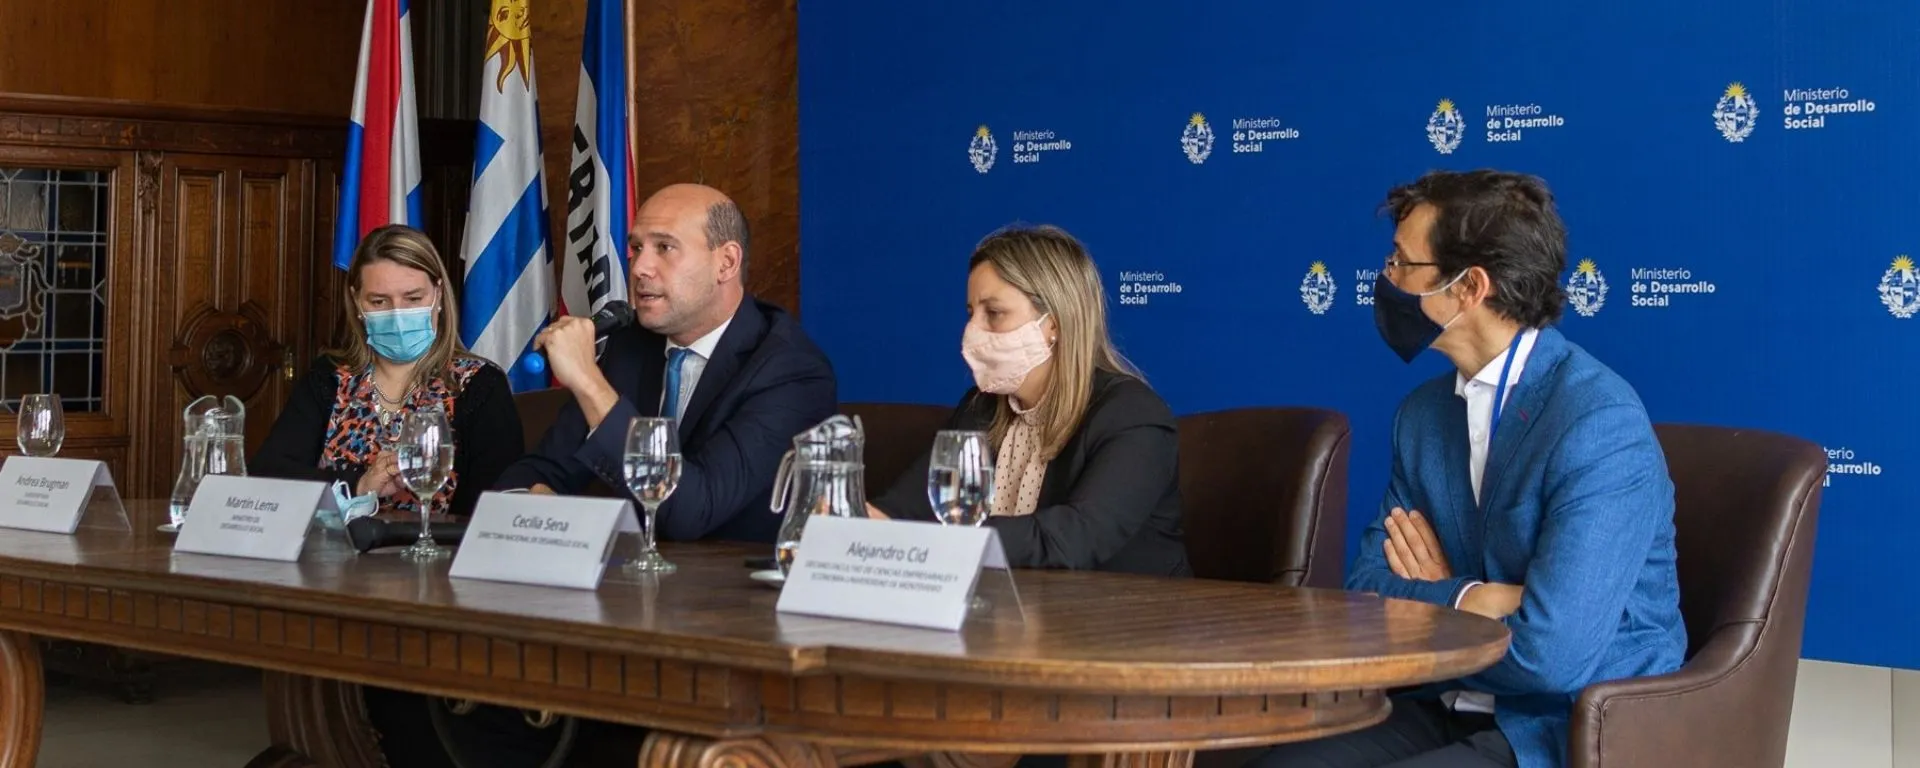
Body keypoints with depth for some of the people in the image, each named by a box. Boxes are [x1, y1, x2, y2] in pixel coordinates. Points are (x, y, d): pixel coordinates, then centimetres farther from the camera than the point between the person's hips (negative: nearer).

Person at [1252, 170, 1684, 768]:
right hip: (1452, 711, 7)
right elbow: (1366, 590, 4)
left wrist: (1427, 608, -6)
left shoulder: (1600, 425, -19)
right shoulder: (1423, 413, 6)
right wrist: (1468, 601, -17)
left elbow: (1550, 655, -25)